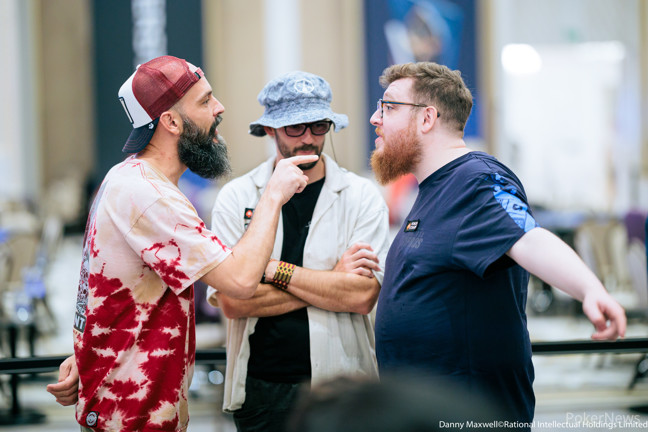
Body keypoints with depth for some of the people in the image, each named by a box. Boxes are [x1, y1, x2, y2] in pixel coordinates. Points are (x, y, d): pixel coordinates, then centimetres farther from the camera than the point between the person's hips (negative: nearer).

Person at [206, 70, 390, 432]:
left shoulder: (362, 196, 1)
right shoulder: (236, 197, 2)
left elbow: (364, 296, -11)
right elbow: (232, 301, -9)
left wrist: (274, 269, -12)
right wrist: (331, 281, -10)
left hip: (341, 389, 0)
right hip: (261, 389, 1)